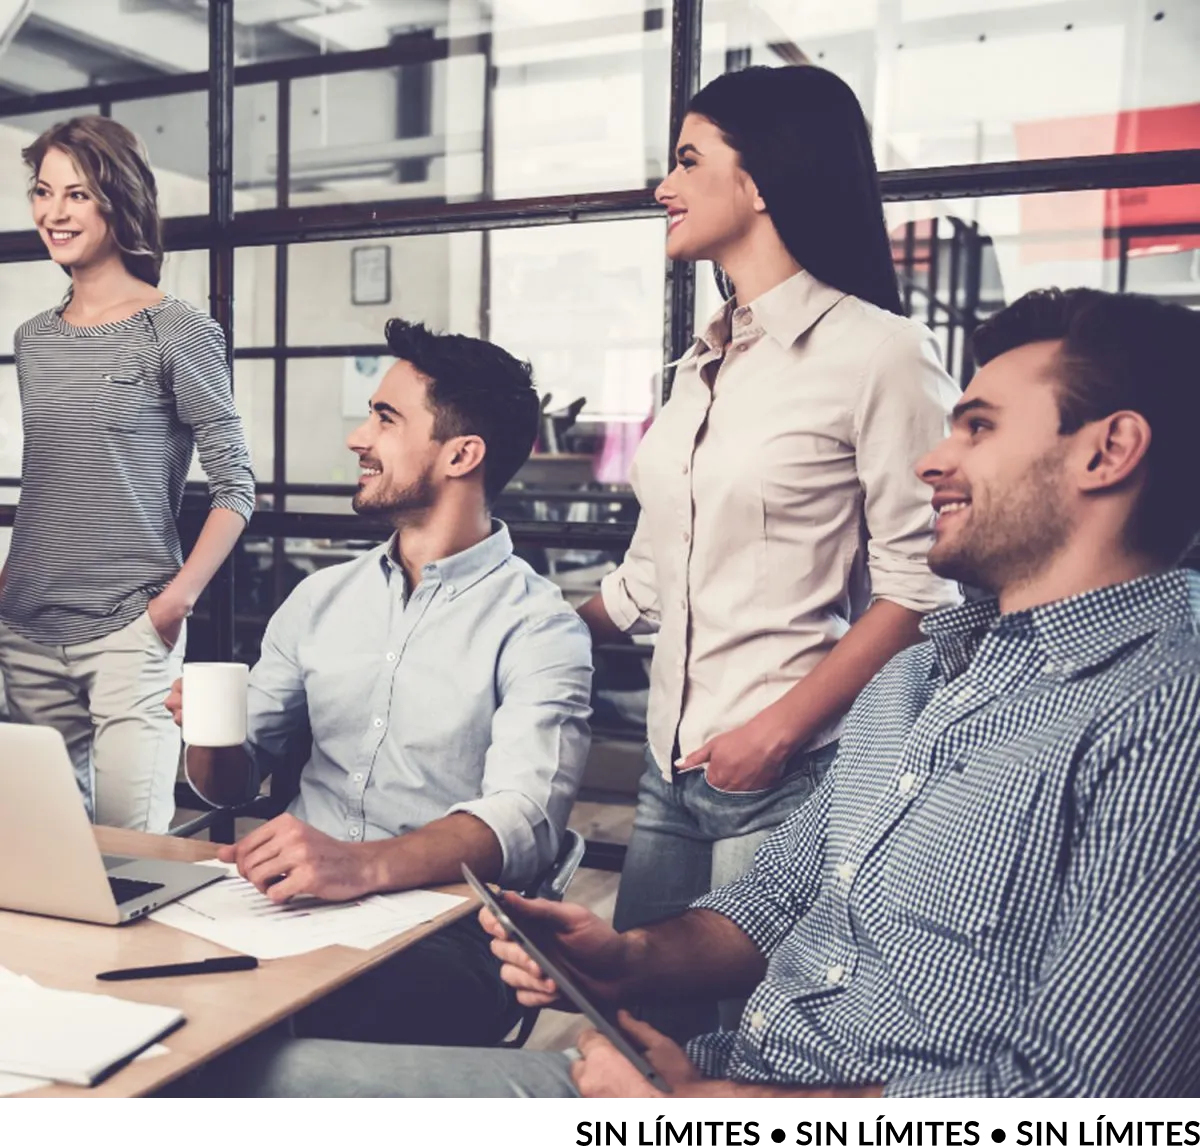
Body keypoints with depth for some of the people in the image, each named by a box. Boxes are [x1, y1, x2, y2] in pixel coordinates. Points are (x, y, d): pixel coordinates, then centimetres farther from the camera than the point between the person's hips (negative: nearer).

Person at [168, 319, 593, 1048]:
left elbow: (523, 819, -19)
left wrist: (365, 864, -36)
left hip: (445, 926, -4)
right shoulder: (322, 599, 14)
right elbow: (234, 781, 17)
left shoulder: (539, 629, -4)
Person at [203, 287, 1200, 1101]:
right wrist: (632, 959, -3)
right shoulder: (920, 674, 13)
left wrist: (704, 1092, -15)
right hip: (724, 1069, 8)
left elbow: (1061, 1082, -21)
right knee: (260, 1069, 0)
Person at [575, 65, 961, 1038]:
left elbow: (919, 586, -13)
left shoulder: (879, 351, -9)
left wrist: (780, 729, -17)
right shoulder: (706, 365, 13)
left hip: (790, 775, -7)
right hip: (673, 770, 7)